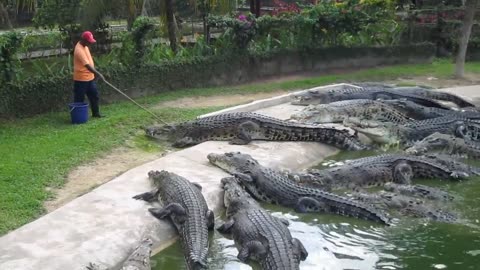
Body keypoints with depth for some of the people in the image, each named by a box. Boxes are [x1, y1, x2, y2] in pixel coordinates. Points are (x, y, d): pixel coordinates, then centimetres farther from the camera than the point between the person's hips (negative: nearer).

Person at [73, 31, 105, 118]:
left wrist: (95, 74, 18)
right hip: (81, 79, -9)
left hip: (89, 77, 9)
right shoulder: (79, 50, -24)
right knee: (79, 98, 2)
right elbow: (87, 65, -30)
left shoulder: (85, 46, 6)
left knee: (94, 95, 13)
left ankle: (95, 113, 24)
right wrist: (98, 74, -33)